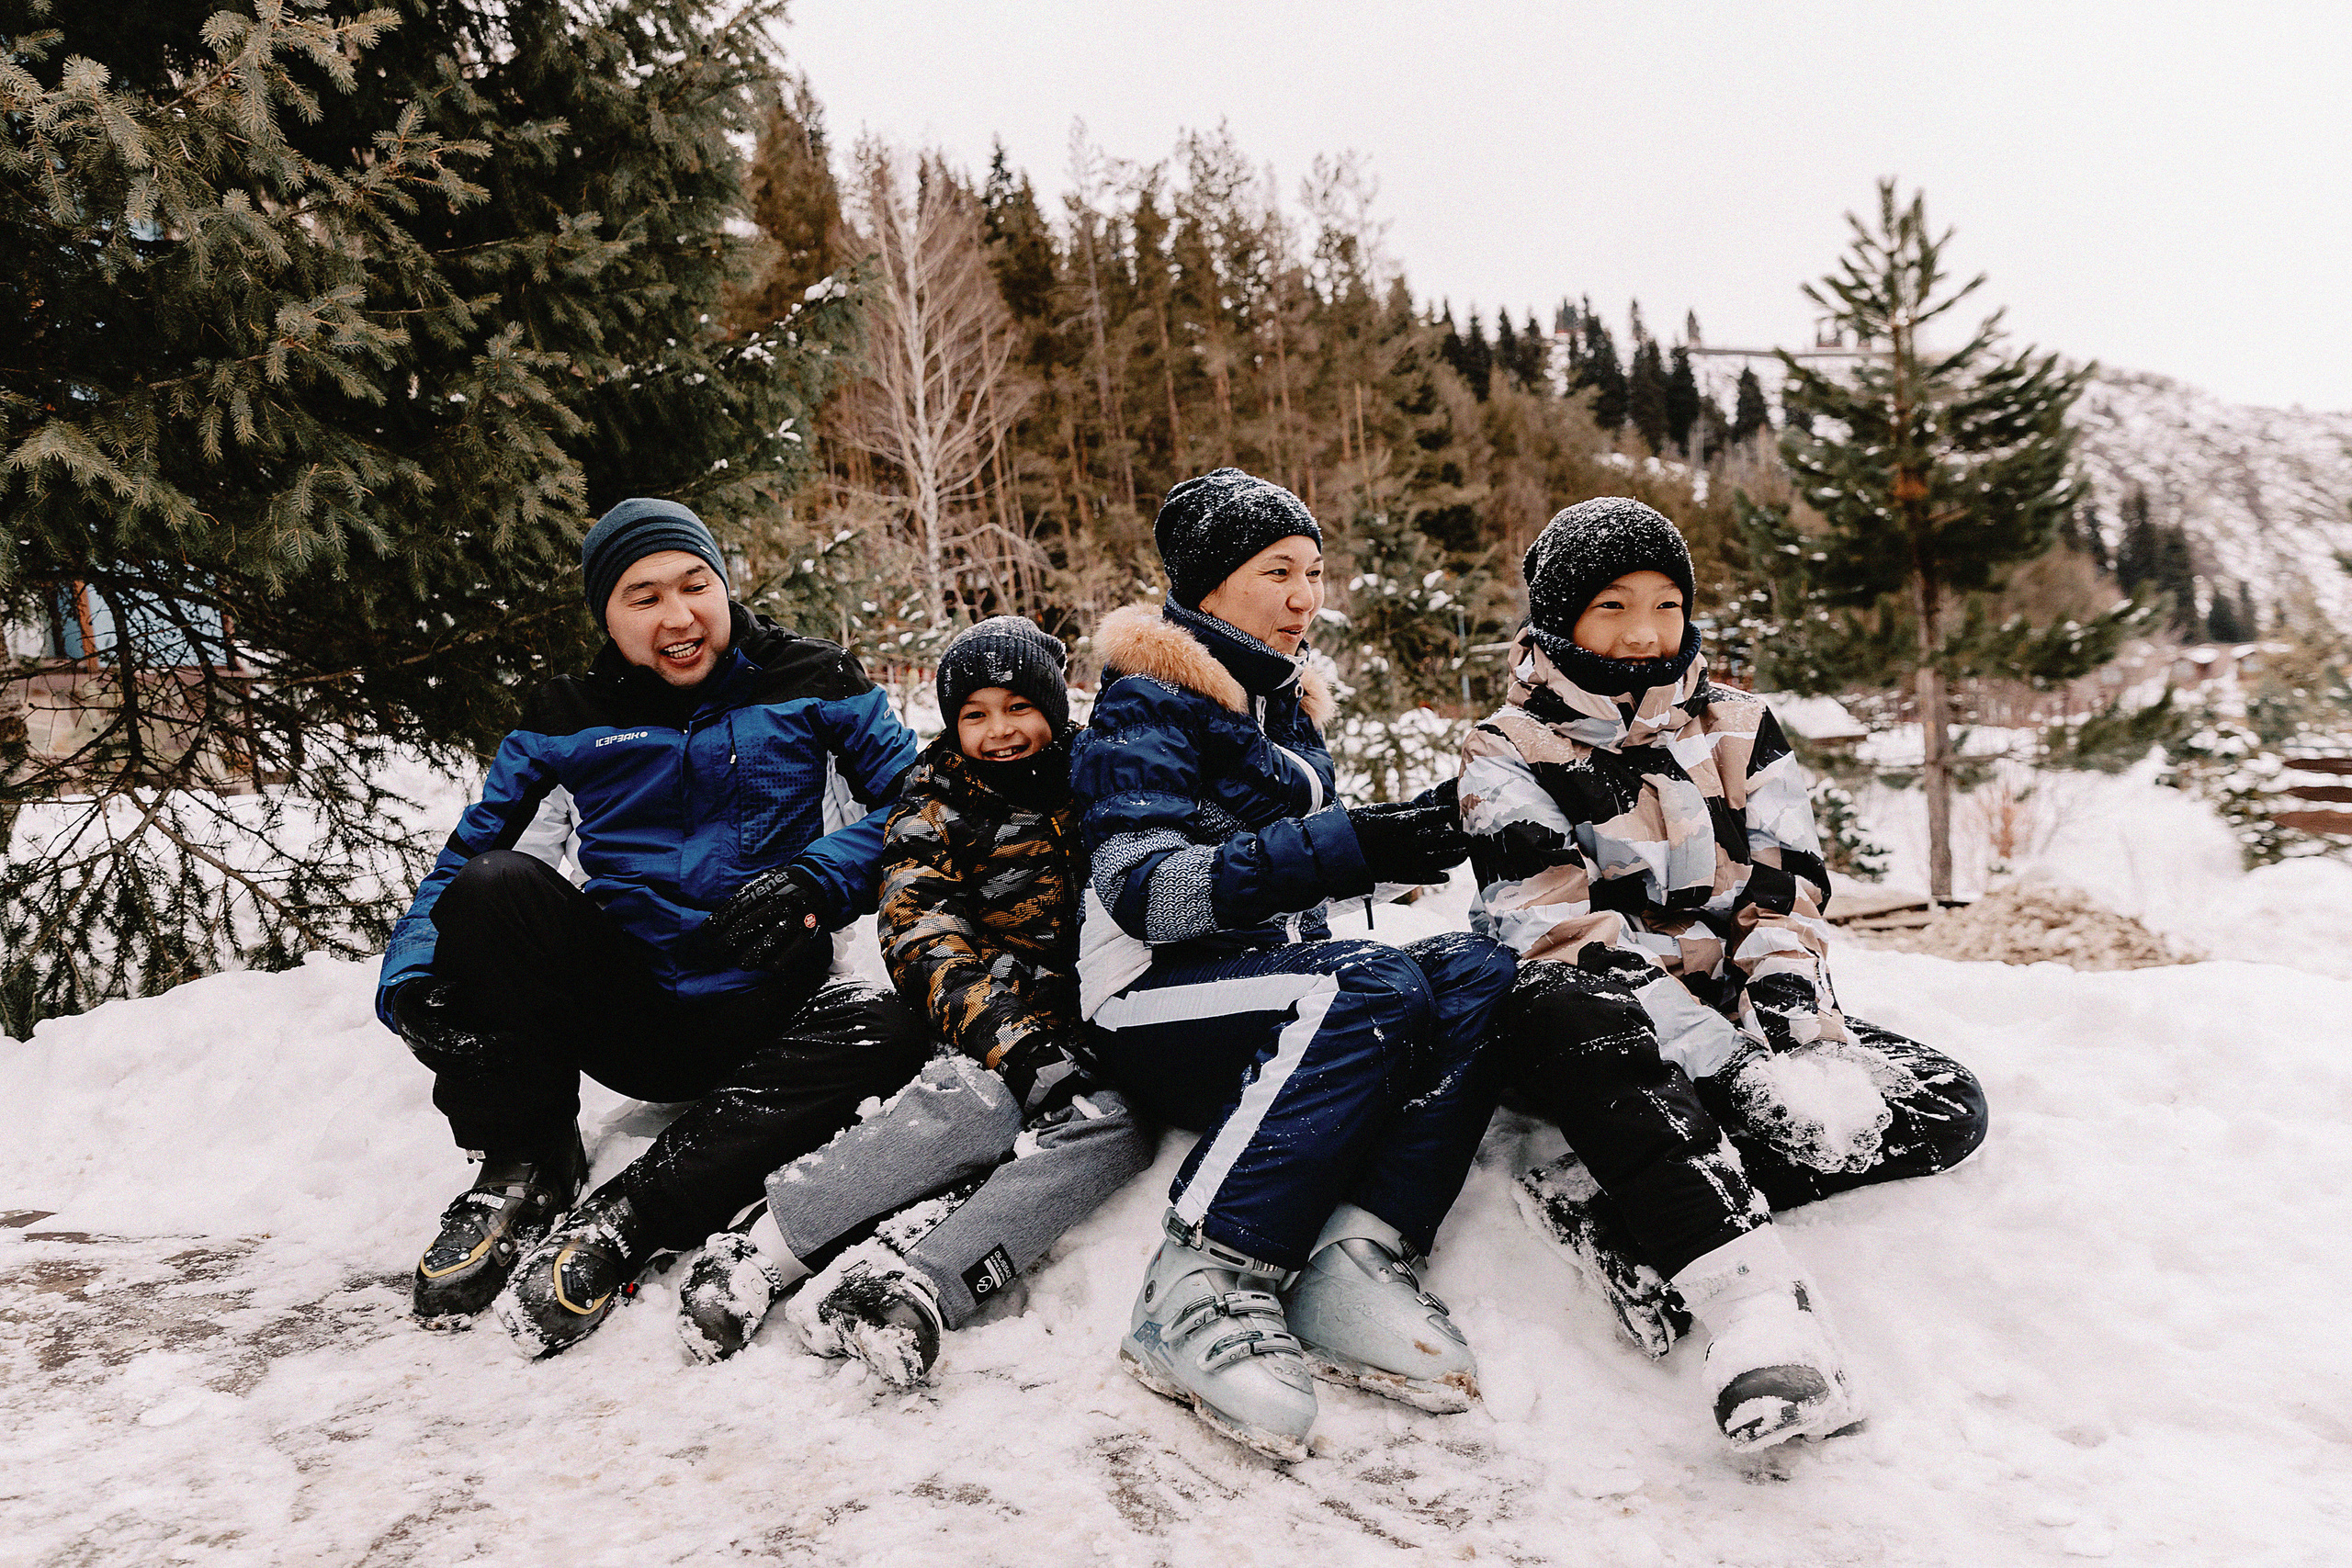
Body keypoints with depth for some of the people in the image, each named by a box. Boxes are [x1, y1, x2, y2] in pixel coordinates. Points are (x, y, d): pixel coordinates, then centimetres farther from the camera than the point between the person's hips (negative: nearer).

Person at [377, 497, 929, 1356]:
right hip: (624, 1012, 1)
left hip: (761, 1018, -1)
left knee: (884, 1030, -32)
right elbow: (462, 859, 4)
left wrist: (816, 879, -20)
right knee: (494, 885, -23)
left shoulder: (811, 684, 2)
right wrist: (412, 978, -15)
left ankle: (618, 1224, -29)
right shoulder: (565, 721, 6)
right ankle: (522, 1168, -10)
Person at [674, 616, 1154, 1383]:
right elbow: (925, 943, -8)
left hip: (1097, 1028, 2)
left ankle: (913, 1280, -46)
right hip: (983, 1031, -2)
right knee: (980, 1097, -36)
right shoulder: (939, 802, 5)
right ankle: (763, 1246, -38)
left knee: (1115, 1127, -31)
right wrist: (1019, 1040, -24)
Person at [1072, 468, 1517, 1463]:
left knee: (1481, 973, -18)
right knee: (1372, 991, -34)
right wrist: (1349, 848, -28)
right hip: (1159, 1013, -7)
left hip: (1285, 992, 7)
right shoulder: (1147, 701, -6)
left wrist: (1408, 834, 9)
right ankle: (1199, 1288, -30)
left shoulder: (1289, 708, 19)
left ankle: (1357, 1260, -26)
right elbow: (1145, 888, -21)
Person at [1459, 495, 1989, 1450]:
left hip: (1738, 1018, 5)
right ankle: (1752, 1299, -44)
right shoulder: (1507, 758, -2)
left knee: (1945, 1106, -18)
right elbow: (1562, 933, -15)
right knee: (1565, 1008, -39)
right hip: (1614, 1037, -4)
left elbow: (1787, 901, 6)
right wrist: (1730, 1063, -26)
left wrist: (1784, 1012, -16)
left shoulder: (1739, 733, 12)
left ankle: (1614, 1207, -30)